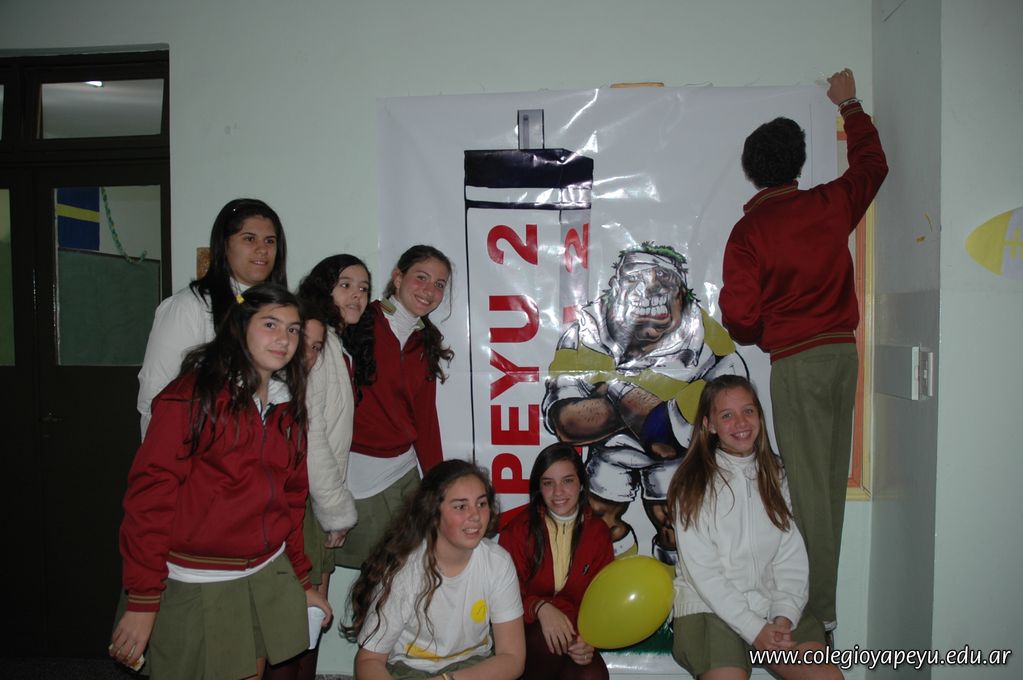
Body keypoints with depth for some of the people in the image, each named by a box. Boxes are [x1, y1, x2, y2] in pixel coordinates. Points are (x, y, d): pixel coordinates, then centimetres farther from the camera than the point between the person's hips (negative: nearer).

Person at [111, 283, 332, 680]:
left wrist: (301, 581, 13)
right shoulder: (195, 394, -12)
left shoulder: (288, 405, 7)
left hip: (268, 576, 6)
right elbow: (151, 493, -15)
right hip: (198, 584, -5)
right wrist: (142, 601, -15)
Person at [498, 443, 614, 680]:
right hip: (527, 632, -1)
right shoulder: (519, 529, -6)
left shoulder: (599, 532, 1)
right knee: (552, 635, -34)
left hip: (575, 632, 1)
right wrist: (540, 607, -28)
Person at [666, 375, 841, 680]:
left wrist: (785, 616, -10)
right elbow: (702, 571, -9)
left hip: (772, 605, 4)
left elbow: (792, 554, 5)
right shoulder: (693, 483, -5)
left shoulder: (774, 474, 9)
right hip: (709, 609, -3)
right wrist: (755, 630, -14)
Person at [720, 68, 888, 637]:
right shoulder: (832, 204, 3)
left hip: (795, 362, -5)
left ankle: (821, 607, 9)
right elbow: (871, 163, 25)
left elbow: (738, 315, -10)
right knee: (832, 481, 13)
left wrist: (761, 336, 13)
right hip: (843, 351, 5)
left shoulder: (748, 231, -10)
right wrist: (850, 106, 37)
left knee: (808, 484, 1)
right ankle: (823, 594, 24)